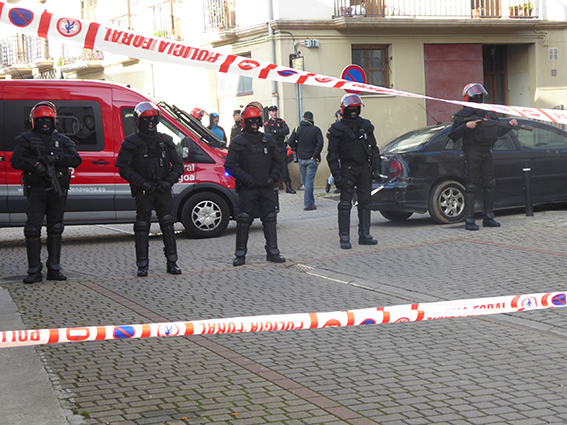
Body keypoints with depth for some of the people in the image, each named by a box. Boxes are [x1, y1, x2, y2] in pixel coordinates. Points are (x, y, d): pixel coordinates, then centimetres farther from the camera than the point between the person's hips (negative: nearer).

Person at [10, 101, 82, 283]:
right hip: (36, 190, -3)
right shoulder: (26, 139, 9)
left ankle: (54, 268, 13)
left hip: (57, 191, 3)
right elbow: (16, 161, -2)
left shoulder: (63, 141, 14)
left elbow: (76, 160, 1)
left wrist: (56, 158, -16)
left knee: (55, 229, 6)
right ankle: (34, 271, -5)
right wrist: (35, 165, -19)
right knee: (32, 228, -9)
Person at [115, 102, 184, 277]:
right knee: (142, 226, -1)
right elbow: (123, 168, -5)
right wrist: (142, 183, -14)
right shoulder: (131, 143, 1)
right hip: (143, 191, -2)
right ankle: (142, 265, 5)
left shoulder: (165, 141, 11)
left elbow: (178, 165, 13)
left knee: (167, 223, -1)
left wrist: (169, 181, -4)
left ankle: (172, 263, 5)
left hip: (162, 190, 3)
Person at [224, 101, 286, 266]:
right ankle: (240, 254, 2)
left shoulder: (268, 140, 12)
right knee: (244, 219, -5)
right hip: (247, 188, -4)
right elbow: (230, 166, -4)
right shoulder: (238, 142, -1)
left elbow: (278, 161, 19)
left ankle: (272, 252, 11)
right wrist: (246, 178, -13)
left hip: (266, 187, 4)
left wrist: (273, 177, 3)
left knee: (270, 218, 4)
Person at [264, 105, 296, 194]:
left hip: (282, 147, 2)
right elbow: (269, 136, -10)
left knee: (284, 166, -2)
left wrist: (276, 131, -10)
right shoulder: (267, 124, 3)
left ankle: (288, 186, -3)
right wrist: (280, 132, -8)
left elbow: (287, 131, -5)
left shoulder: (281, 121, 12)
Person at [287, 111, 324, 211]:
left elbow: (290, 142, -3)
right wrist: (315, 156, -12)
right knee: (309, 181, -3)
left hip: (301, 158, 2)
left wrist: (298, 148, 12)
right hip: (312, 159, -2)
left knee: (305, 181, 15)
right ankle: (308, 204, -7)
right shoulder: (316, 129, -4)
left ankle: (310, 201, 24)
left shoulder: (297, 129, 1)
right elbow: (320, 144, -16)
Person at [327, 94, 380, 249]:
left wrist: (376, 167, 7)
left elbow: (373, 148, 17)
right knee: (345, 204, -6)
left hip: (365, 168, 5)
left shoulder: (366, 126, 11)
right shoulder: (337, 129, -3)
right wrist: (336, 175, -11)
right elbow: (332, 155, -4)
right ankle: (344, 238, -3)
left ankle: (364, 235, 13)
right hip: (347, 169, -5)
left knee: (365, 202, 6)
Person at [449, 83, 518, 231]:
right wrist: (465, 126, -21)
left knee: (489, 185, 6)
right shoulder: (463, 115, 0)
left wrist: (510, 126, 17)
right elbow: (453, 136, -8)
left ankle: (488, 217, 15)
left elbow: (497, 131, 29)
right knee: (470, 186, -8)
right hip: (472, 153, -7)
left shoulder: (488, 114, 20)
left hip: (486, 153, 7)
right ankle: (469, 221, -8)